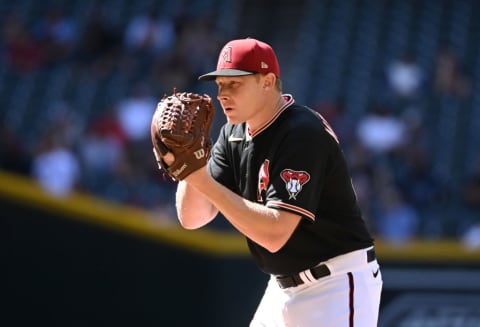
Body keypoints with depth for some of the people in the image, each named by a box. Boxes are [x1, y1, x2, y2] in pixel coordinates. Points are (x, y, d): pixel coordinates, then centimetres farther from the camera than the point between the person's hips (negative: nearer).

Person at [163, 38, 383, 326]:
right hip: (284, 289, 9)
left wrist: (203, 180, -30)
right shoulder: (234, 135, 5)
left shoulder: (303, 133, -21)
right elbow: (192, 218, 1)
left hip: (337, 284, -9)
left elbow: (274, 233, -30)